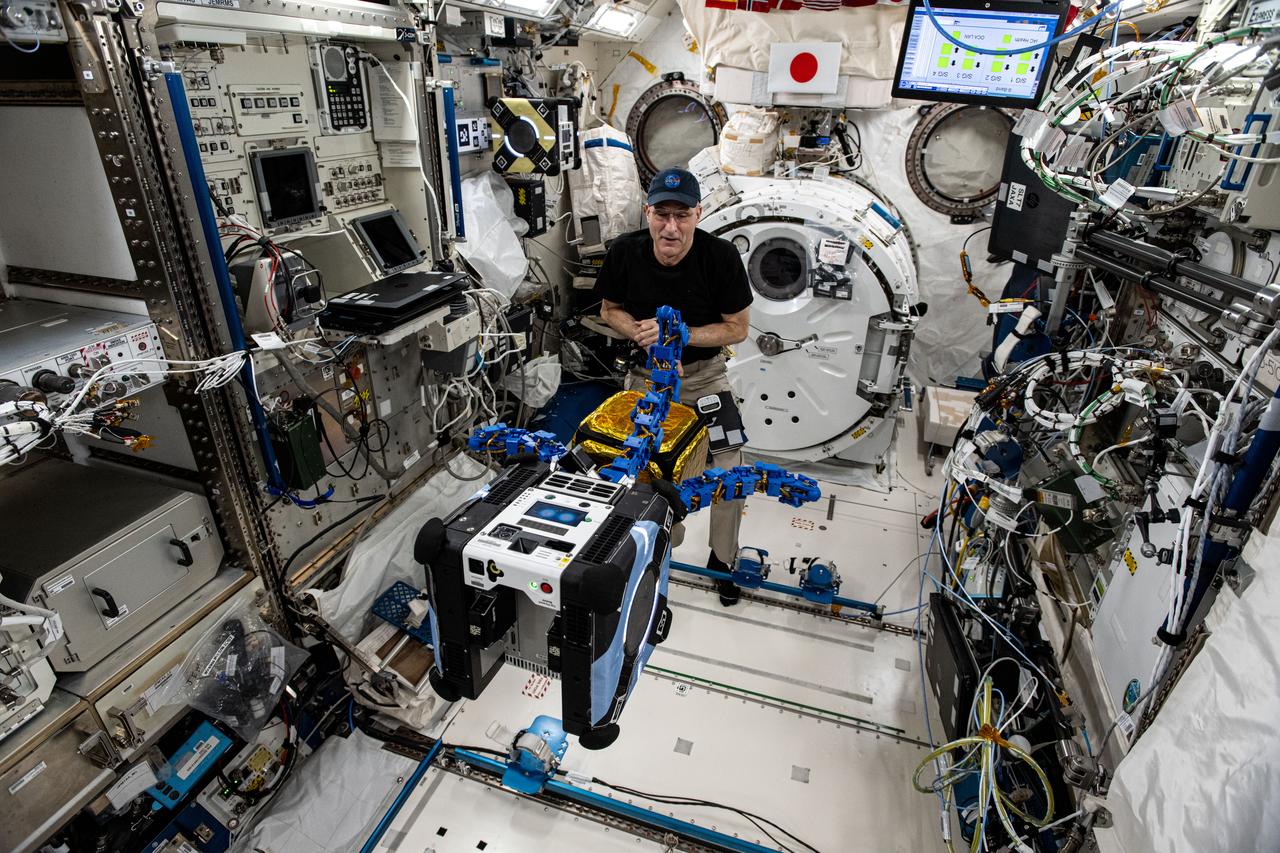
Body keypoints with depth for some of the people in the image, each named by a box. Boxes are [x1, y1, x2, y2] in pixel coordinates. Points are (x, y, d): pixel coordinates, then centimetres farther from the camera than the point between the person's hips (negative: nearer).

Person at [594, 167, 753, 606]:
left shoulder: (721, 256, -20)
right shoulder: (624, 252, -15)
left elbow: (737, 328, -12)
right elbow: (609, 309, 1)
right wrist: (639, 331, -21)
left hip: (704, 374, -1)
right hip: (646, 373, 2)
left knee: (729, 468, -6)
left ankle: (723, 558, 18)